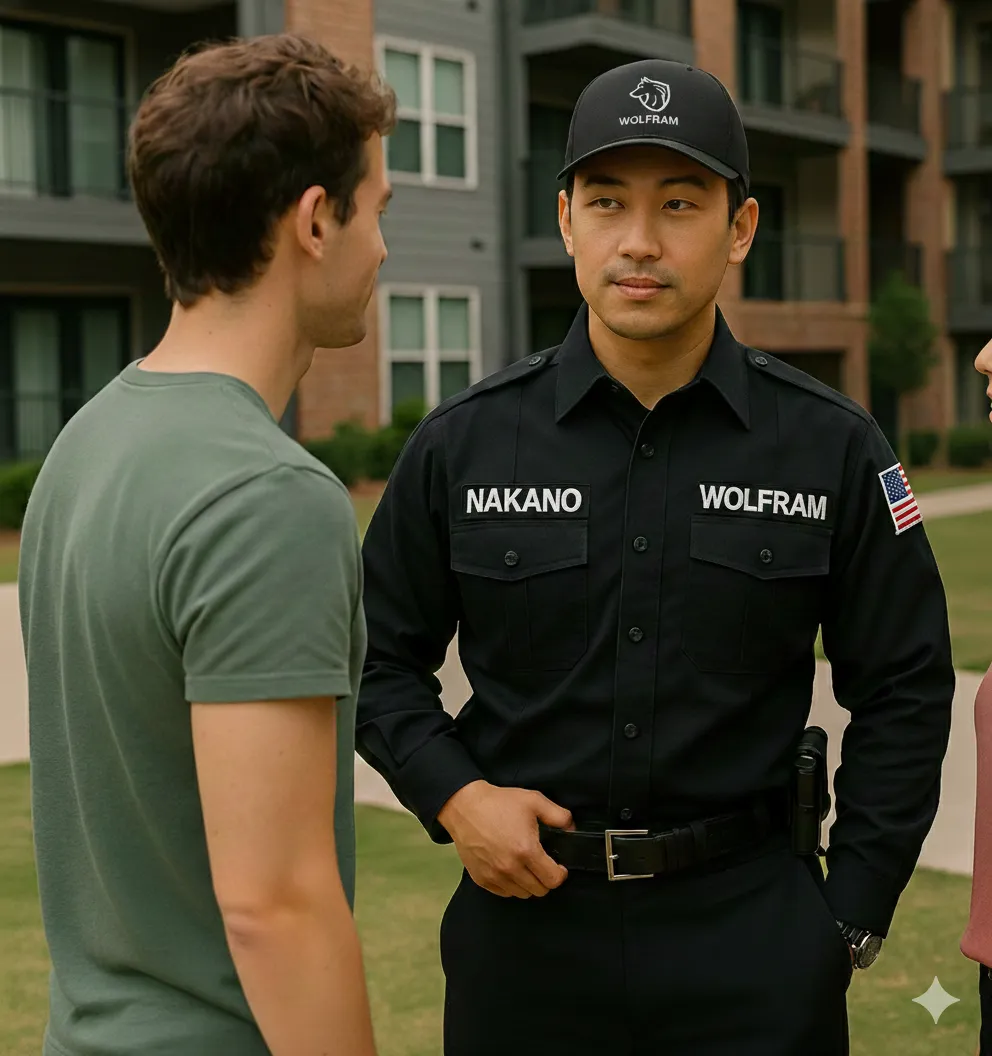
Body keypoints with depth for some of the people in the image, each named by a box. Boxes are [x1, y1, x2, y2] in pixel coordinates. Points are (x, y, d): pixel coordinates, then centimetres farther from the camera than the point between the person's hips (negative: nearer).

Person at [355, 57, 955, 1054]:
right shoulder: (463, 443, -2)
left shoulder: (832, 447, -3)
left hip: (753, 931, 0)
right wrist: (451, 795, -8)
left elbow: (902, 690, 3)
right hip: (527, 909, 1)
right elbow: (377, 657, 7)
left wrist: (853, 913, 2)